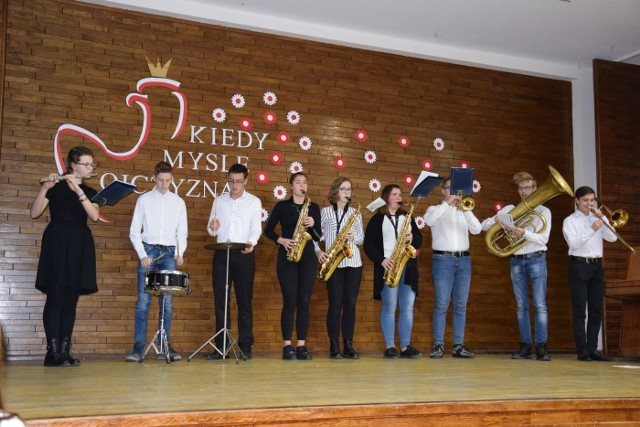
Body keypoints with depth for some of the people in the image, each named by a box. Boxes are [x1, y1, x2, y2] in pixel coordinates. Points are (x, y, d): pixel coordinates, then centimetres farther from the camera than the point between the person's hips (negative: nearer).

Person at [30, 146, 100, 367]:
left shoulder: (90, 192, 14)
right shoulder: (55, 186, 4)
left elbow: (94, 215, -6)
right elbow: (35, 213, -7)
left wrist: (77, 190, -16)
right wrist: (44, 188, -21)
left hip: (80, 245, 4)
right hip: (57, 242, -4)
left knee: (71, 299, 2)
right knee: (55, 297, -9)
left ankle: (64, 351, 5)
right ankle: (52, 352, -8)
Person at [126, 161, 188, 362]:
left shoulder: (178, 202, 9)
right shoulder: (144, 200, 4)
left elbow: (182, 232, 11)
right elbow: (134, 231, 2)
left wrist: (180, 253, -4)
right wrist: (142, 255, -9)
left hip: (169, 252, 2)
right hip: (148, 250, -2)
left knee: (167, 301, 2)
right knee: (143, 300, -5)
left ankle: (166, 344, 7)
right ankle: (139, 346, -4)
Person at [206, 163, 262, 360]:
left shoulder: (254, 201, 5)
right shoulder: (219, 201, 13)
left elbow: (256, 228, -3)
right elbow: (211, 230, 13)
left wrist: (251, 243, -23)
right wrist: (213, 228, -11)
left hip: (243, 253, -2)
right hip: (222, 253, 2)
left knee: (244, 300, 0)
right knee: (220, 299, 1)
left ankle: (245, 346, 5)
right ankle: (221, 346, 6)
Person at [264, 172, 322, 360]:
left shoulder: (314, 207, 10)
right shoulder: (282, 206, 4)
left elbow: (318, 237, 6)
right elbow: (268, 230, 5)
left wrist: (312, 225, -13)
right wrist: (281, 240, -11)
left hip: (308, 257, 2)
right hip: (287, 257, -2)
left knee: (304, 301, 0)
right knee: (290, 301, -6)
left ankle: (301, 345, 5)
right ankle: (287, 346, -1)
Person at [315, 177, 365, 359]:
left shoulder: (355, 213, 13)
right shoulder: (325, 212, 5)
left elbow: (362, 238, 12)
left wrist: (353, 237, -9)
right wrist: (318, 251, -11)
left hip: (353, 262, 3)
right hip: (334, 263, -3)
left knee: (350, 304, 2)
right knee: (335, 304, -4)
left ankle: (348, 345, 7)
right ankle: (334, 347, 2)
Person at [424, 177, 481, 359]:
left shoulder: (464, 210, 17)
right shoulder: (436, 209, 8)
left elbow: (477, 229, 0)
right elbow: (428, 220, -16)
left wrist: (466, 210, -12)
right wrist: (447, 203, -16)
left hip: (464, 260, 4)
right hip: (443, 259, -3)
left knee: (461, 305, 2)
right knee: (441, 304, -7)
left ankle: (458, 345, 5)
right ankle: (438, 344, -4)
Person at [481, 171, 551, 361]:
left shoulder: (543, 211, 3)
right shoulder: (510, 209, 10)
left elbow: (543, 238, -9)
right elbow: (484, 225, 7)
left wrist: (525, 233, -26)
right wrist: (496, 219, -15)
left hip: (536, 259, -3)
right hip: (516, 261, 3)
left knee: (540, 305, -8)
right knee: (522, 306, 5)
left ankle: (541, 347, -6)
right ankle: (525, 347, 9)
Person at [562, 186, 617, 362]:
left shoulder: (598, 219, 14)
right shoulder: (570, 221, 2)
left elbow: (612, 238, 1)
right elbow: (573, 243, -12)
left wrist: (602, 218, -7)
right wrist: (591, 229, -20)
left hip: (597, 266, 5)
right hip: (579, 265, -5)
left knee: (596, 310, 5)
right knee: (580, 309, -4)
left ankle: (593, 348, 10)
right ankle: (582, 350, -4)